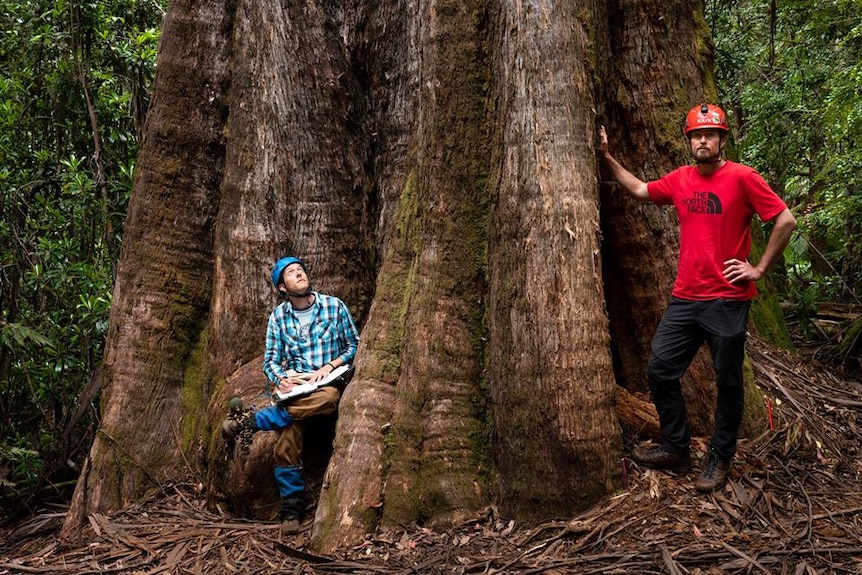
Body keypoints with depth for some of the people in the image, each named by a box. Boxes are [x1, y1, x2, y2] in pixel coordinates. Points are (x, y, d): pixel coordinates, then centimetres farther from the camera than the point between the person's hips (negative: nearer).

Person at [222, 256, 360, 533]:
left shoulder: (334, 306, 5)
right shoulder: (279, 316, 10)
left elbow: (354, 346, 8)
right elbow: (271, 360, 10)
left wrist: (329, 367, -9)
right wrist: (280, 380, -13)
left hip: (329, 382, -1)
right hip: (293, 383, 1)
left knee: (328, 398, -40)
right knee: (286, 441, -28)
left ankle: (250, 421, -31)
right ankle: (291, 508, -17)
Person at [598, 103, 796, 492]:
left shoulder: (742, 178, -9)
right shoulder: (680, 179, 8)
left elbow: (786, 221, -9)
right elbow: (640, 190, 24)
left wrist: (759, 269, -9)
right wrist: (607, 157, 20)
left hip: (727, 300, -6)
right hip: (685, 299, 6)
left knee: (728, 382, 6)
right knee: (659, 371, 6)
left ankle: (719, 459, 19)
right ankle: (675, 449, 20)